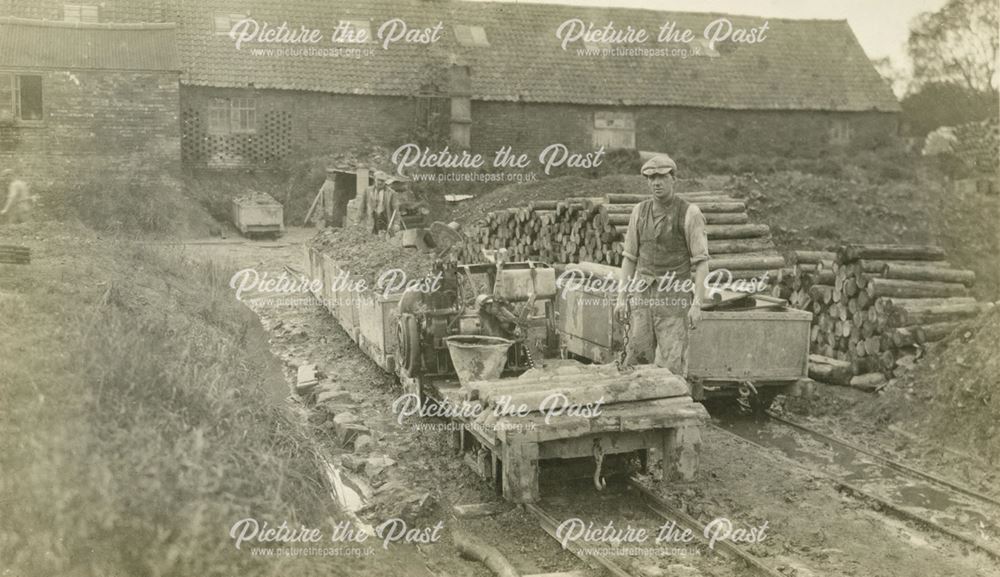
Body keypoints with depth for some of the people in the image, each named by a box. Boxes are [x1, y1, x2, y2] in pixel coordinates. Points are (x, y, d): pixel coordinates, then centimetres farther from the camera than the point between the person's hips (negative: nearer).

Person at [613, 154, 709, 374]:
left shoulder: (690, 213, -6)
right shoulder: (640, 211, 7)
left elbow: (701, 262, -7)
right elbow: (630, 257, 12)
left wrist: (697, 304, -14)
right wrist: (621, 297, 6)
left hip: (674, 297, -4)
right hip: (642, 295, 4)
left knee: (672, 364, -5)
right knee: (637, 357, 2)